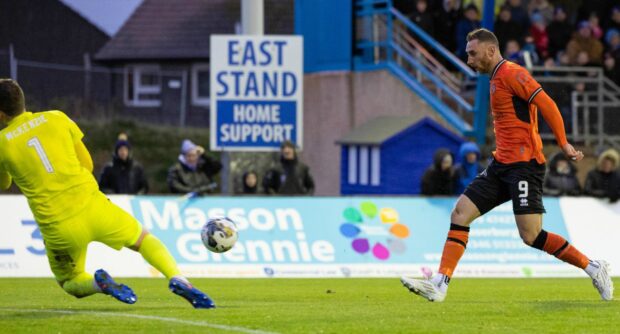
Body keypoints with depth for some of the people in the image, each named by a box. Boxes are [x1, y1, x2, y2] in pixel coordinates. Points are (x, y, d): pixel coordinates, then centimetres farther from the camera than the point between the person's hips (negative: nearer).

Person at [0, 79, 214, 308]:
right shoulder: (56, 118, 6)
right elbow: (87, 164, 13)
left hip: (56, 227, -1)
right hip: (91, 207, 1)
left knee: (69, 282, 25)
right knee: (142, 239, 26)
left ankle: (98, 283, -12)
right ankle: (177, 279, -4)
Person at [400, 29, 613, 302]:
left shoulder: (511, 73, -10)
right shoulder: (496, 79, 19)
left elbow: (547, 105, -17)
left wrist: (564, 144, -20)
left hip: (524, 164, -10)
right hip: (501, 166, 10)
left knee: (531, 236, -13)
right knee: (460, 213, 0)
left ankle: (593, 268, 2)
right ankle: (439, 285, -4)